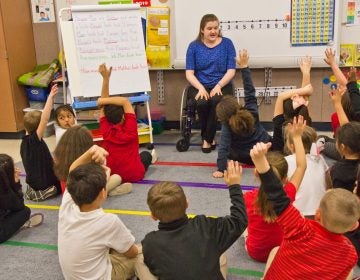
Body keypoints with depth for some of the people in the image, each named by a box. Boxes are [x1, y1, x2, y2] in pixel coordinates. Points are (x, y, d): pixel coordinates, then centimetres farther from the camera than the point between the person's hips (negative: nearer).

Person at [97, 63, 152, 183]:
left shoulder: (106, 131, -14)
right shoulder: (130, 130, -22)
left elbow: (104, 104, -11)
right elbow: (125, 101, -25)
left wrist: (106, 78, -16)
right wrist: (103, 100, -23)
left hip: (111, 174, 1)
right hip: (135, 175, -1)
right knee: (146, 154, 31)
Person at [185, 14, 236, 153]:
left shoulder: (227, 43, 5)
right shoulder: (194, 46, 5)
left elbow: (231, 70, -1)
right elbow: (189, 73, -1)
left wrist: (218, 86, -17)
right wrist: (201, 88, -19)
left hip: (221, 86, 0)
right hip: (199, 86, 1)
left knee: (216, 100, -34)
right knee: (202, 102, -33)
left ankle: (207, 139, -15)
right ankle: (210, 138, -8)